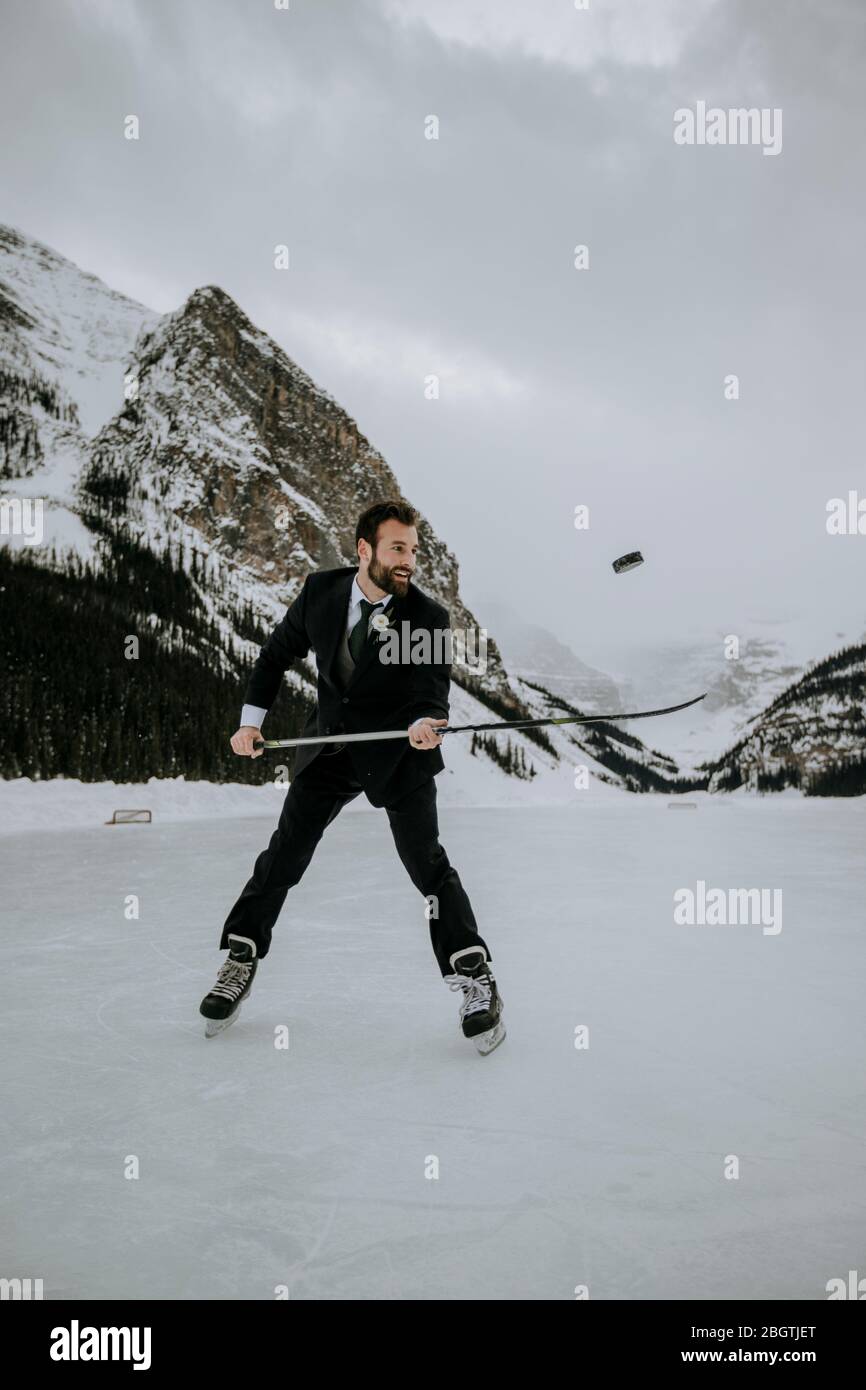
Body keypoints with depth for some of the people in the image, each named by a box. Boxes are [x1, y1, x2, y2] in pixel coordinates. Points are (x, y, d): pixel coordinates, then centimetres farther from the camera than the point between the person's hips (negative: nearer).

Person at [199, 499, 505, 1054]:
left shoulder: (428, 616, -15)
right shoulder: (321, 591, -6)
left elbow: (433, 693, -16)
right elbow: (278, 654, 7)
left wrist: (424, 724, -40)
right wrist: (252, 720, 1)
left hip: (400, 752, -3)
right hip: (330, 747, 3)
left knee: (427, 862, -9)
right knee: (285, 853, 6)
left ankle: (476, 980, 3)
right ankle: (241, 962, 23)